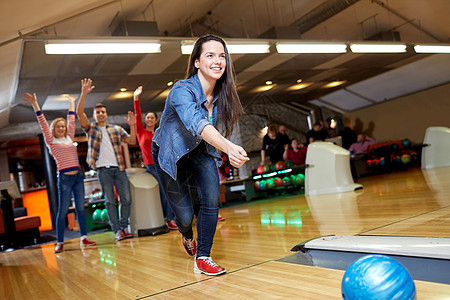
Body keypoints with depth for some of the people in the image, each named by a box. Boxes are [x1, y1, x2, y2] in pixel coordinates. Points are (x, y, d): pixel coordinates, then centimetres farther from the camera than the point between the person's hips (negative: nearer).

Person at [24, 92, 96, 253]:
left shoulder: (69, 138, 15)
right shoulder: (51, 141, 3)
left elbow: (71, 120, 23)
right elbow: (43, 124, -3)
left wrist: (72, 102, 30)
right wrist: (35, 105, -8)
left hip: (78, 176, 5)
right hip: (64, 178, -5)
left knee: (80, 207, 3)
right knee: (62, 211, -2)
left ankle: (84, 238, 6)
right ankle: (59, 242, 6)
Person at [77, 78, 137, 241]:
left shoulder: (117, 129, 17)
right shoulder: (91, 129, 9)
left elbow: (132, 141, 10)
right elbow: (80, 113, -5)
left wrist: (132, 125, -4)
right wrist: (84, 94, -15)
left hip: (119, 168, 3)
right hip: (103, 170, -2)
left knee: (127, 199, -1)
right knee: (110, 201, -1)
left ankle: (123, 227, 13)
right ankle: (117, 230, 4)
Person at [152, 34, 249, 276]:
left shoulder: (221, 94, -13)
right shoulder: (182, 91, -33)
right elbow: (197, 124, -53)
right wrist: (228, 146, -69)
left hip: (200, 152, 4)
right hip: (170, 155, -4)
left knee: (211, 199, -19)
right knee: (185, 215, 1)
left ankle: (202, 258, 0)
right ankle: (187, 236, 41)